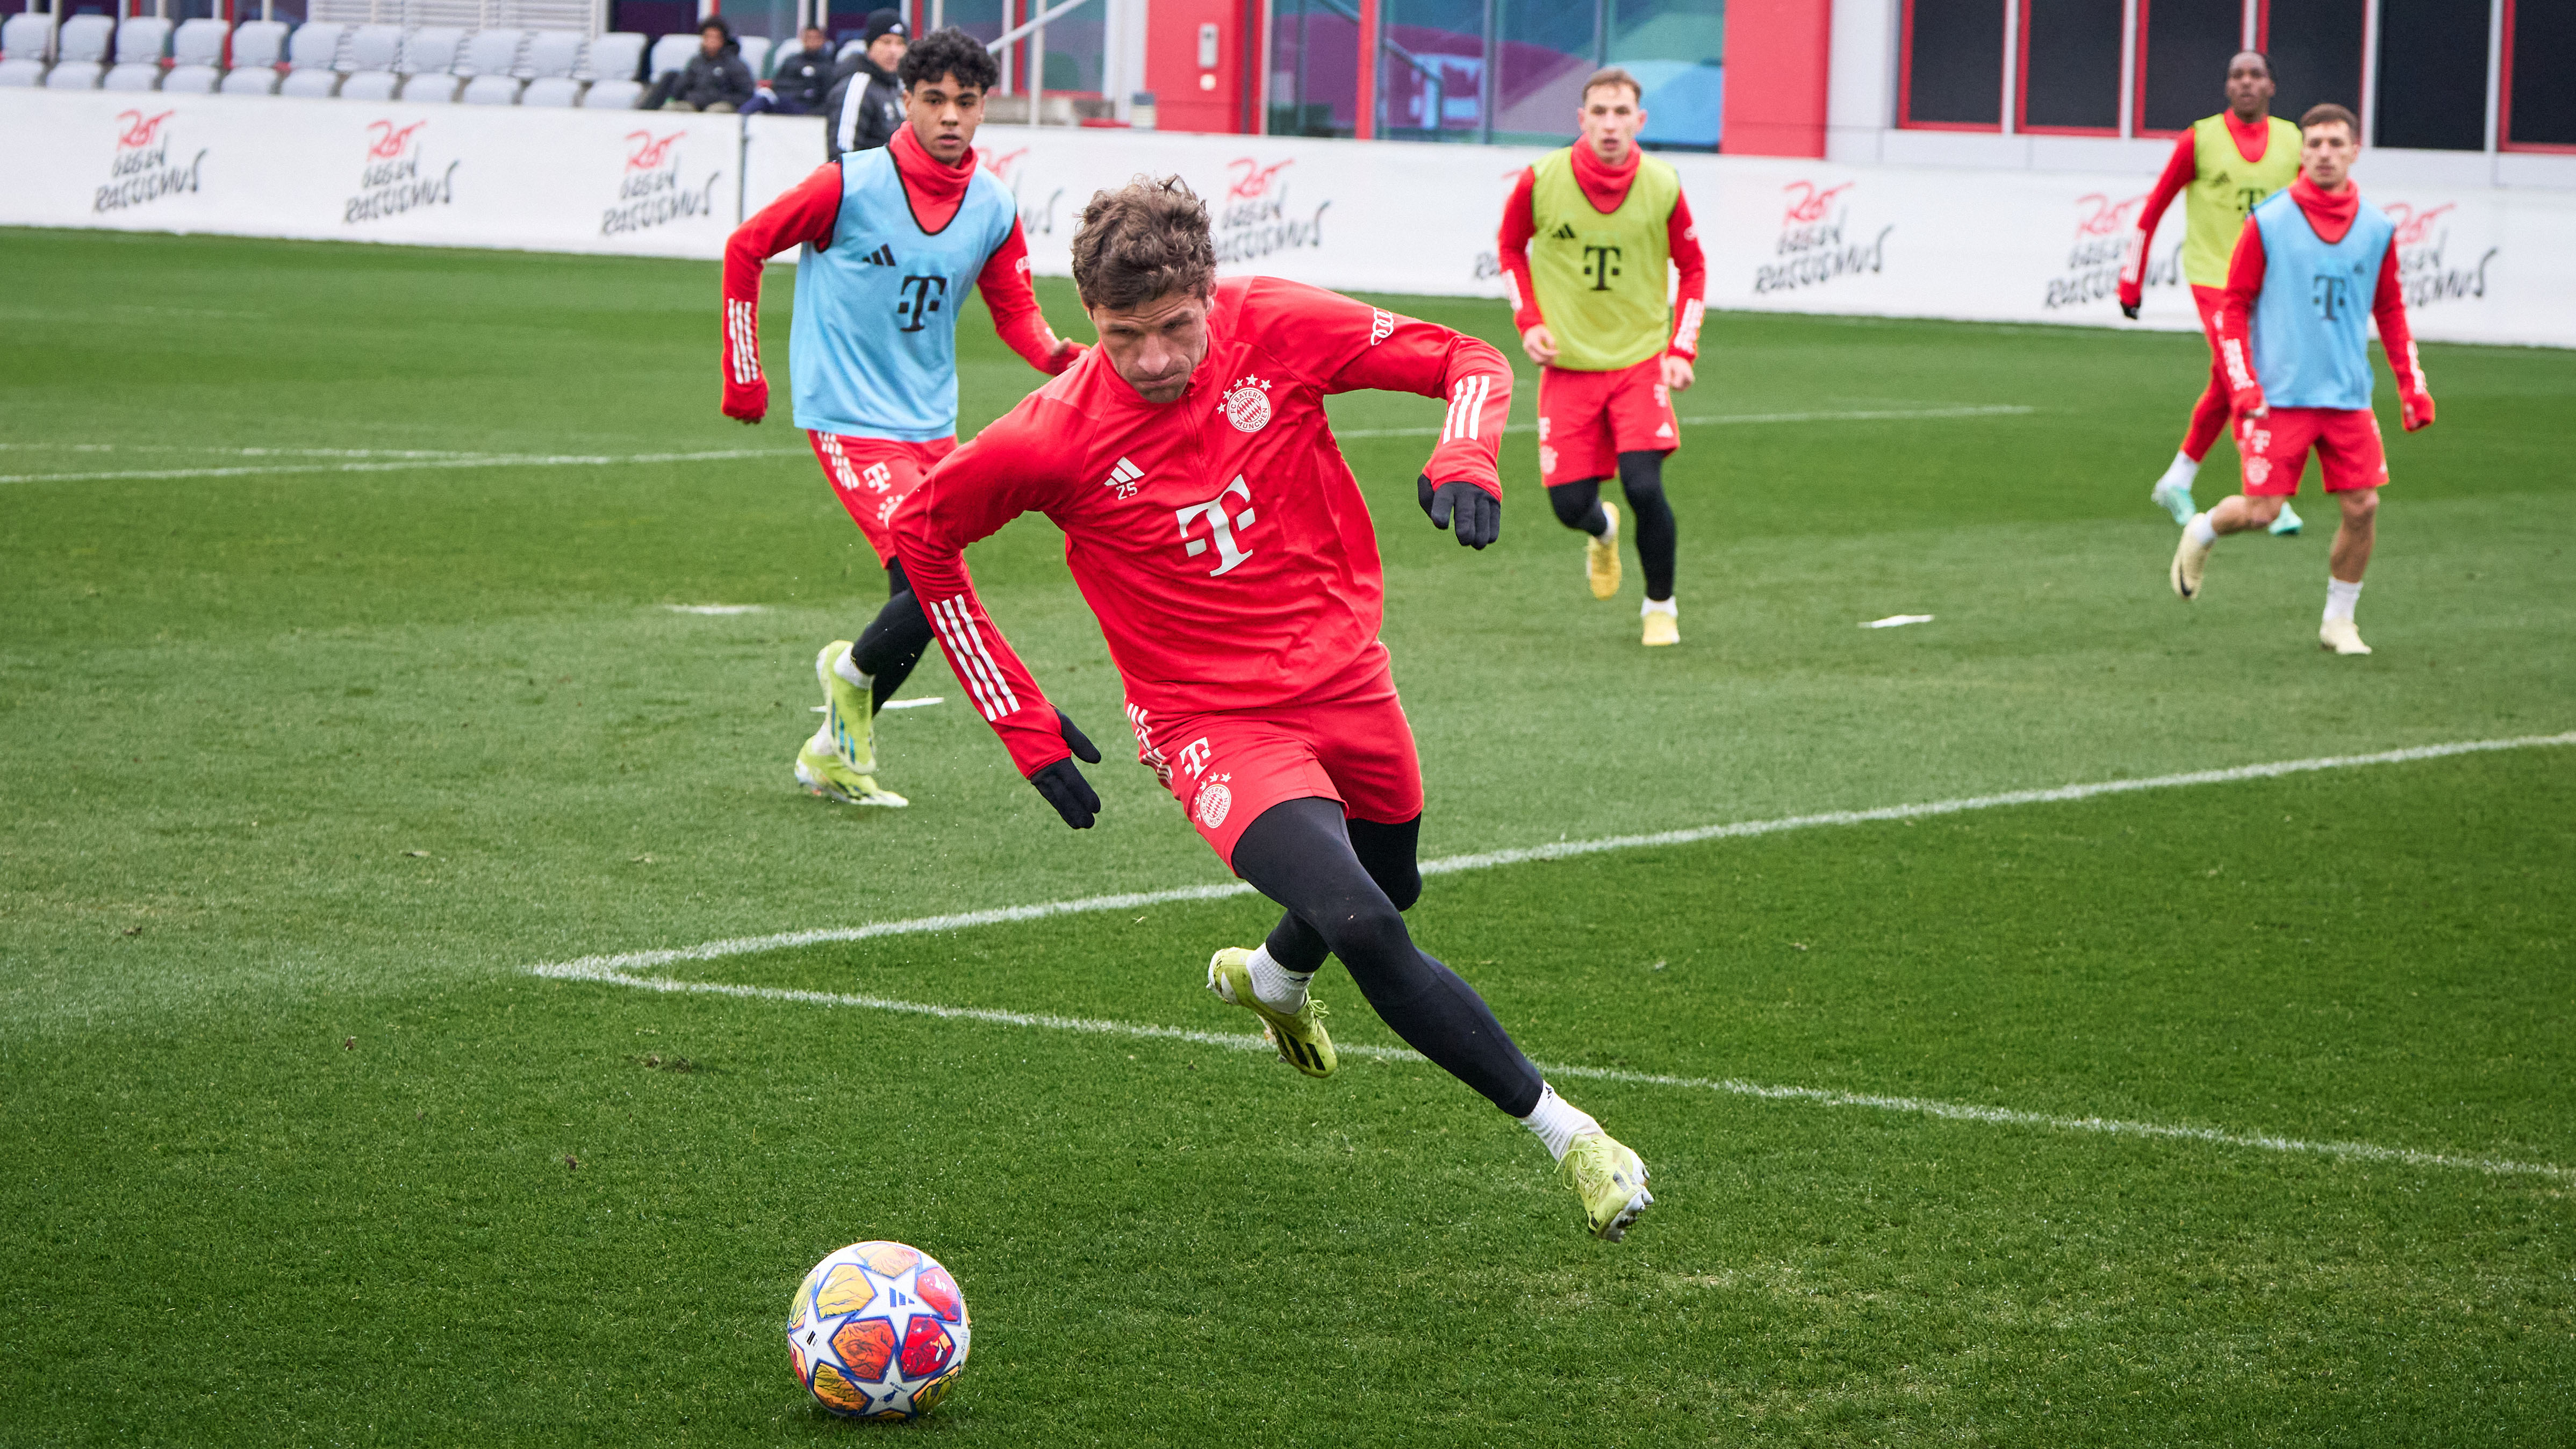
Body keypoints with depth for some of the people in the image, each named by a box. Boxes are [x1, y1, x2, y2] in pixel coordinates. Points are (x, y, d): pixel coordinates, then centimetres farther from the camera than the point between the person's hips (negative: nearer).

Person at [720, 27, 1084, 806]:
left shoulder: (994, 208, 1)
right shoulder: (850, 185, -12)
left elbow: (1015, 311, 11)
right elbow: (746, 248, 0)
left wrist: (1061, 358, -12)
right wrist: (742, 372, 2)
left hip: (932, 425, 6)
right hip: (851, 422, -6)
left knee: (926, 602, 6)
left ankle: (833, 753, 27)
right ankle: (852, 674, 12)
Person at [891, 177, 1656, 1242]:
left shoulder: (1275, 328, -12)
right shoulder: (1056, 437, -17)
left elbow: (1469, 364, -4)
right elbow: (920, 534, -2)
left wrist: (1464, 457, -27)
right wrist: (1024, 724, -3)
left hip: (1346, 676, 4)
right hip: (1215, 724, -4)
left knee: (1391, 883, 26)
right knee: (1365, 929, -24)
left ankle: (1269, 978, 62)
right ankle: (1565, 1133, -12)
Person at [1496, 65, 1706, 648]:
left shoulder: (1662, 187, -8)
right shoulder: (1542, 180, -9)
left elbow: (1692, 269, 7)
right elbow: (1511, 248, 10)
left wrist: (1681, 351, -3)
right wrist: (1528, 321, -2)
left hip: (1640, 360, -1)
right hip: (1567, 365, 1)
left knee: (1643, 485, -18)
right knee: (1570, 505, -2)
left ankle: (1661, 607, 7)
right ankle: (1603, 531, 39)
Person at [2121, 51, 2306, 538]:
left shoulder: (2291, 141, 5)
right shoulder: (2201, 139, -5)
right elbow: (2153, 209, 2)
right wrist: (2132, 282, 3)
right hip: (2214, 278, -4)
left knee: (2224, 392, 9)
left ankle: (2176, 483, 26)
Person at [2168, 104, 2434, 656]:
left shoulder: (2377, 228, 5)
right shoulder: (2269, 223, -4)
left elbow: (2390, 310, 16)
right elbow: (2233, 306, 0)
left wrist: (2412, 386, 11)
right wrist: (2242, 386, -8)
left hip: (2349, 397, 3)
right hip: (2279, 396, -3)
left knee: (2362, 507, -3)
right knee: (2260, 511, -7)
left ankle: (2339, 620, 16)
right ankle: (2200, 534, 27)